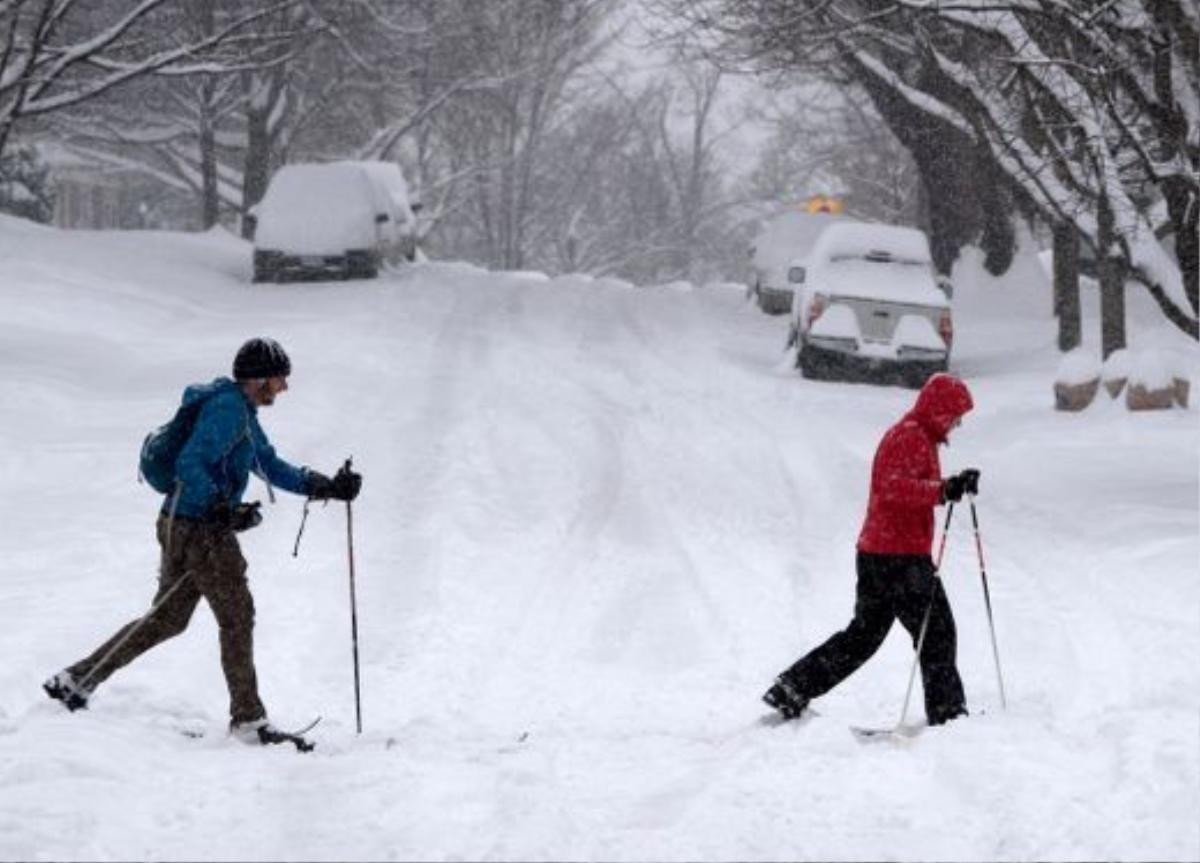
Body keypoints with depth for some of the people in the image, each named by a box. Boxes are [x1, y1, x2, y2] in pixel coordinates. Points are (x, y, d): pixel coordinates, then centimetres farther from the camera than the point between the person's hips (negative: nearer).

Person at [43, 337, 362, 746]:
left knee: (168, 618, 15)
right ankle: (248, 719, 2)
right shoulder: (228, 409, -15)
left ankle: (76, 680, 18)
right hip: (200, 529, -10)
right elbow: (190, 464, -22)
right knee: (236, 616, -3)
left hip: (180, 526, 10)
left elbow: (273, 467, 22)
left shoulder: (243, 414, 19)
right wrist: (223, 510, -27)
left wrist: (327, 487, 12)